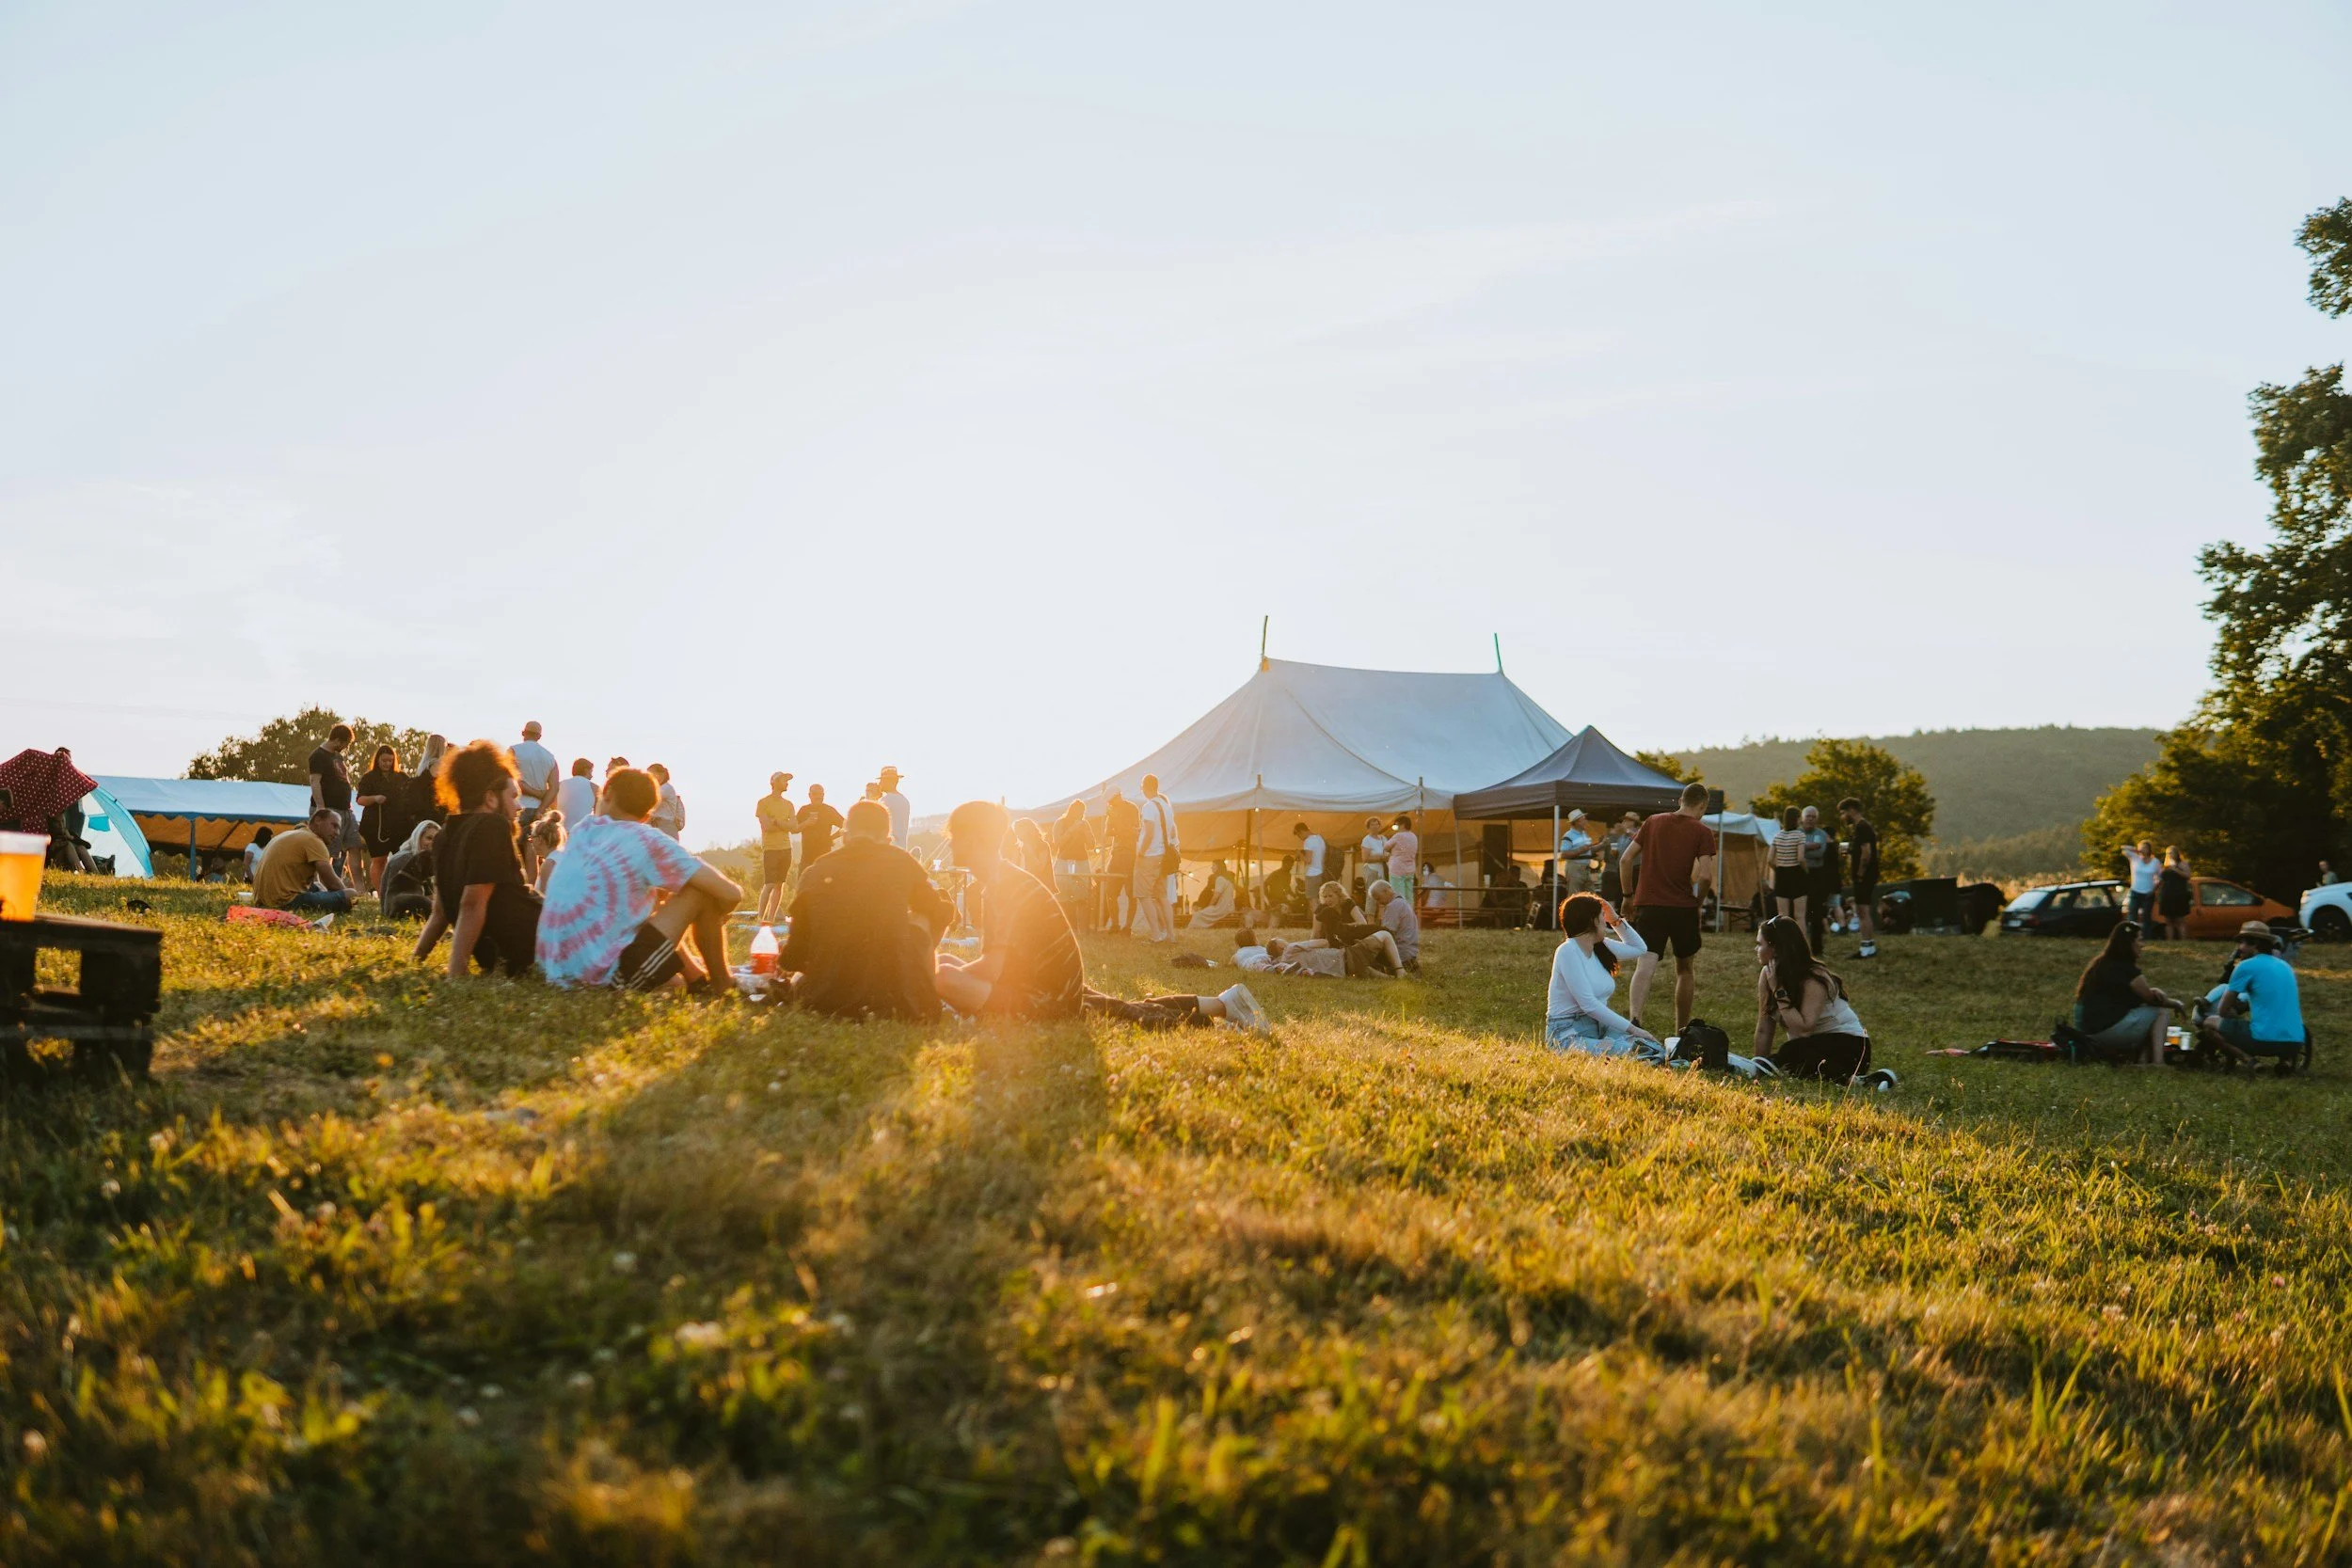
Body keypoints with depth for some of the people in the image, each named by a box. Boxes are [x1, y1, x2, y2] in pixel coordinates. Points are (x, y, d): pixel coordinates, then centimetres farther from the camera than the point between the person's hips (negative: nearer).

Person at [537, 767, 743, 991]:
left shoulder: (584, 829, 13)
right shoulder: (649, 841, -4)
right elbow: (732, 894, -5)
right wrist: (716, 914, 17)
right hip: (606, 973, -7)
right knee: (702, 891, 4)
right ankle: (720, 987, 13)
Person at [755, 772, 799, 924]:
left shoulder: (789, 804, 14)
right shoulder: (763, 802, -2)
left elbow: (794, 826, 2)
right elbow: (766, 827, -13)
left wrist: (776, 822, -9)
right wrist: (785, 825, -3)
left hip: (786, 848, 5)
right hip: (770, 848, -5)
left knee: (779, 885, 3)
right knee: (769, 885, -10)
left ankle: (771, 919, 6)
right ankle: (761, 918, -5)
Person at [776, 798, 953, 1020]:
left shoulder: (814, 872, 2)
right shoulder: (901, 862, 0)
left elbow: (796, 954, 8)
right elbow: (942, 913, 14)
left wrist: (783, 963, 33)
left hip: (828, 1000, 3)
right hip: (896, 999, -3)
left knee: (799, 977, 38)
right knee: (922, 920, 22)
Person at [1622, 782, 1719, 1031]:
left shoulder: (1653, 822, 10)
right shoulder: (1702, 832, -1)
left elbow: (1627, 859, 7)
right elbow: (1706, 875, -12)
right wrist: (1698, 901, 6)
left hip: (1648, 905, 1)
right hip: (1683, 908, -1)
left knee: (1645, 967, -14)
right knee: (1684, 969, 18)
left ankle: (1634, 1020, -38)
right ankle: (1681, 1032, 26)